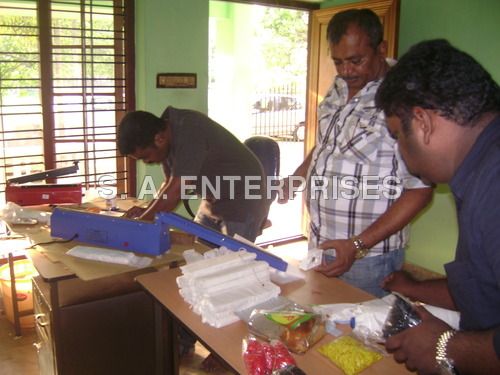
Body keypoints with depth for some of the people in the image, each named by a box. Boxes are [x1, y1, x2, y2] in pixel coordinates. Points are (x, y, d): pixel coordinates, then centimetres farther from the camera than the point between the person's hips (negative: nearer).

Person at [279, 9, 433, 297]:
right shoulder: (340, 87, 4)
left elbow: (420, 191, -19)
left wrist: (358, 245, -23)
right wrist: (298, 175, 5)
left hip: (368, 256, -7)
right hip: (320, 244, 7)